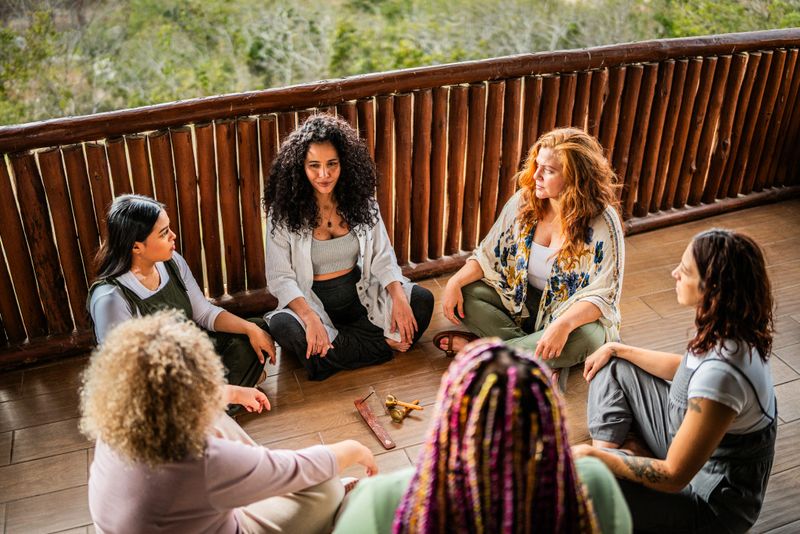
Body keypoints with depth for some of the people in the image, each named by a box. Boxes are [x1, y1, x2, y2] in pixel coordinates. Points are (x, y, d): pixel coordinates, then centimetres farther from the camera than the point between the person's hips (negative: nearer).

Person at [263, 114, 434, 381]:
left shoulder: (361, 201, -1)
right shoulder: (284, 213, -10)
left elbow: (382, 258, 1)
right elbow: (280, 278, -12)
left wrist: (399, 297, -18)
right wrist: (309, 317, -30)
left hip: (361, 297, 2)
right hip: (313, 303, -2)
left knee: (422, 300, -17)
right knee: (283, 327, -36)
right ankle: (382, 343, -19)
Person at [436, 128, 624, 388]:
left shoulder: (602, 223, -21)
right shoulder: (524, 200, -9)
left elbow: (602, 296, -25)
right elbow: (489, 255, -3)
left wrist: (564, 323, -43)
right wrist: (455, 281, -21)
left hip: (571, 314, -4)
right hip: (520, 299, 4)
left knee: (586, 338, -38)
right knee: (466, 293, -17)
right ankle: (543, 360, -22)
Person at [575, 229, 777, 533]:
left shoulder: (720, 373, -38)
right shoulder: (728, 331, -12)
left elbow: (674, 477, -29)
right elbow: (686, 368, 13)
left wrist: (595, 455, -20)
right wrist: (617, 349, 10)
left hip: (713, 501, -8)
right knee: (612, 366, 11)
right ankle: (611, 448, 7)